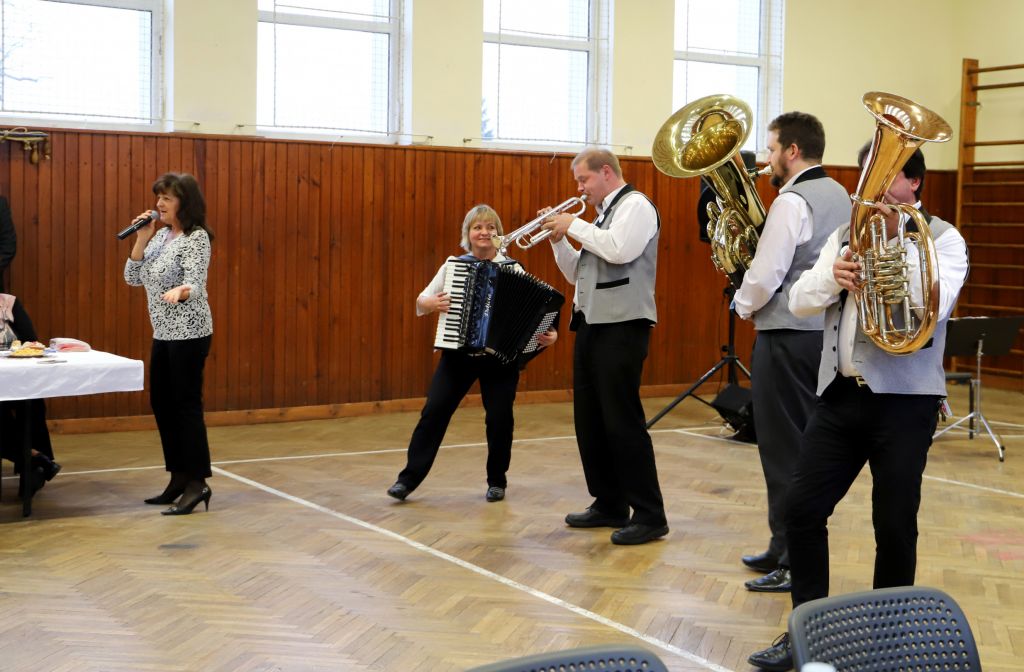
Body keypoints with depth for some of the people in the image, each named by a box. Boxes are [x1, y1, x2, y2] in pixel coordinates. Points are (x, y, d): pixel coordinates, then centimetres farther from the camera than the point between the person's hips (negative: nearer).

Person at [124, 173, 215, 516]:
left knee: (187, 404, -6)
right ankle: (179, 478, 20)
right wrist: (141, 239, -3)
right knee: (162, 403, 11)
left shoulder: (196, 237, -13)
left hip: (189, 333, -9)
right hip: (164, 333, 9)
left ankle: (197, 483, 1)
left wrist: (179, 292, -46)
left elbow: (195, 285, -24)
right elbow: (133, 278, 9)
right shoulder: (161, 235, 11)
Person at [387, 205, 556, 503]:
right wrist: (432, 303, -17)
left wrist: (548, 332, -25)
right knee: (434, 411, -5)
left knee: (499, 418, -1)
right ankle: (409, 478, 3)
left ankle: (497, 481, 20)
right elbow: (421, 301, 5)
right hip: (458, 354, 1)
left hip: (500, 357, -1)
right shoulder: (452, 265, 2)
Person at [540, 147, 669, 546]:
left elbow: (619, 250, -24)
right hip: (591, 325, 9)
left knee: (622, 420, -10)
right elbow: (577, 274, 22)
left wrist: (574, 225, -12)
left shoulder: (635, 205, -6)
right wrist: (558, 238, 8)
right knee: (589, 420, 10)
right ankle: (609, 505, 20)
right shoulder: (603, 215, 20)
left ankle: (649, 516, -5)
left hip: (621, 325, -9)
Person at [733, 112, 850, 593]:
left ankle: (793, 563, 1)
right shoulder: (839, 196, 13)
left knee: (784, 449, -3)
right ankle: (791, 548, 24)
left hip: (788, 337, -9)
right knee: (807, 446, 14)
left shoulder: (792, 201, -16)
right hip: (826, 331, 9)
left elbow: (764, 277, -18)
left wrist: (743, 305, 1)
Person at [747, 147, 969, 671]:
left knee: (894, 524, 3)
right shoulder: (847, 236, 13)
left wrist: (898, 236, -16)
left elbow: (931, 308, -19)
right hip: (841, 393, 5)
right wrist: (832, 276, -14)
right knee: (802, 508, 0)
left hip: (904, 398, -4)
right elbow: (799, 302, 6)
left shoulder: (942, 239, -2)